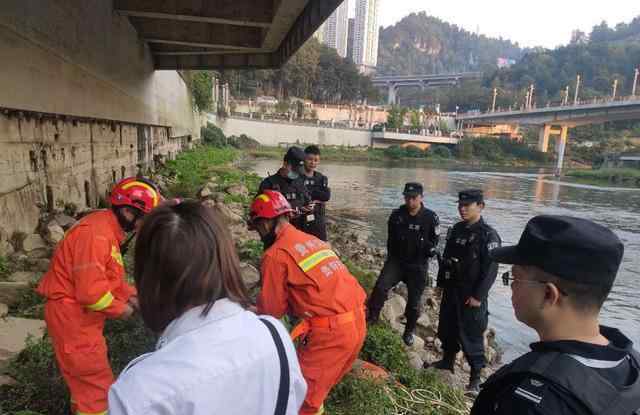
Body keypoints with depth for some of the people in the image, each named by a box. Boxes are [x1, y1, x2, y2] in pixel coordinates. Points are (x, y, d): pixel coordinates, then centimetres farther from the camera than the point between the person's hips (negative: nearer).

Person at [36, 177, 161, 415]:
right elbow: (90, 291, -30)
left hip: (81, 313, 10)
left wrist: (129, 294, 1)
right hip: (71, 314, -10)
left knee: (87, 376, 26)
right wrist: (120, 309, -15)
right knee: (96, 382, 1)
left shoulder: (108, 230, 6)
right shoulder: (95, 234, -27)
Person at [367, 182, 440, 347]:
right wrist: (390, 257, 14)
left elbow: (435, 239, 5)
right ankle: (372, 316, -2)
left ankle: (409, 331, 29)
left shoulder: (430, 217, -10)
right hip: (396, 260, 1)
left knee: (414, 300, 8)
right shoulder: (396, 215, -3)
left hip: (418, 265, -1)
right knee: (380, 287, -19)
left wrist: (430, 248, -11)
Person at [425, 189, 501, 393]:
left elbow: (490, 269, -17)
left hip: (471, 296, -7)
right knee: (447, 329, 18)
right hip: (451, 291, 7)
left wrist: (478, 296, -18)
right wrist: (441, 283, 14)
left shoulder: (488, 235, -14)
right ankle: (447, 361, 38)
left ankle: (475, 378, 13)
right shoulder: (456, 229, 8)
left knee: (471, 336, -1)